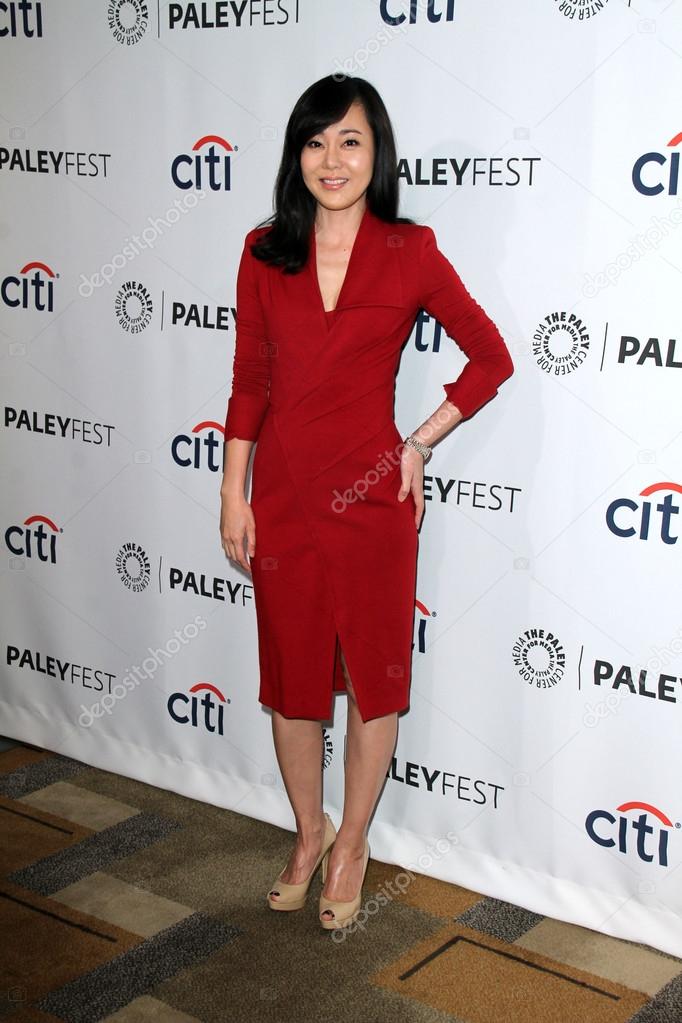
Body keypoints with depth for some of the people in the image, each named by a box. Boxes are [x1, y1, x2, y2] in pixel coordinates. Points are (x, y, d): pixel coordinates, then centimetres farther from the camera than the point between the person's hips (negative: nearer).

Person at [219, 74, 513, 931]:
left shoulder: (410, 254, -6)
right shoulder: (264, 253, 1)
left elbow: (491, 359, 2)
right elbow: (249, 381, 5)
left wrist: (420, 444, -3)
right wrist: (233, 493, 2)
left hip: (371, 497, -2)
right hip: (283, 496, 3)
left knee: (373, 678, 10)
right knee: (290, 677, 14)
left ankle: (352, 843, 30)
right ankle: (308, 833, 36)